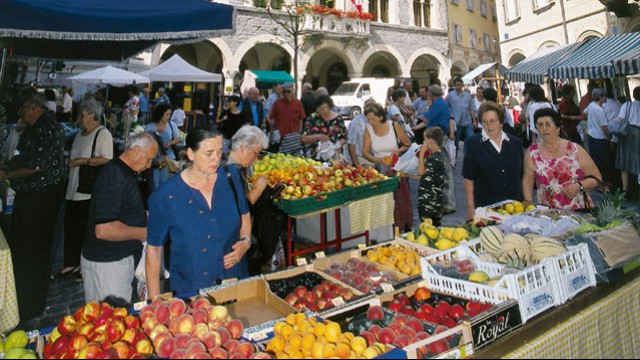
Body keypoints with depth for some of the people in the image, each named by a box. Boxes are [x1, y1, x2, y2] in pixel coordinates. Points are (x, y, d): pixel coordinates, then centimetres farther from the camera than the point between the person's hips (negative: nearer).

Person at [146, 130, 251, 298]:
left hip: (235, 278, 3)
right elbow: (154, 248, -5)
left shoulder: (230, 176, -5)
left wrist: (246, 241, -8)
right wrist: (154, 299, -5)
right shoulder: (166, 197, -15)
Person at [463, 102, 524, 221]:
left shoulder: (515, 143, 8)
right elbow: (468, 179, -4)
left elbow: (522, 176, 14)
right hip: (484, 206, -3)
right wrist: (470, 209, -7)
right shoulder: (473, 143, -2)